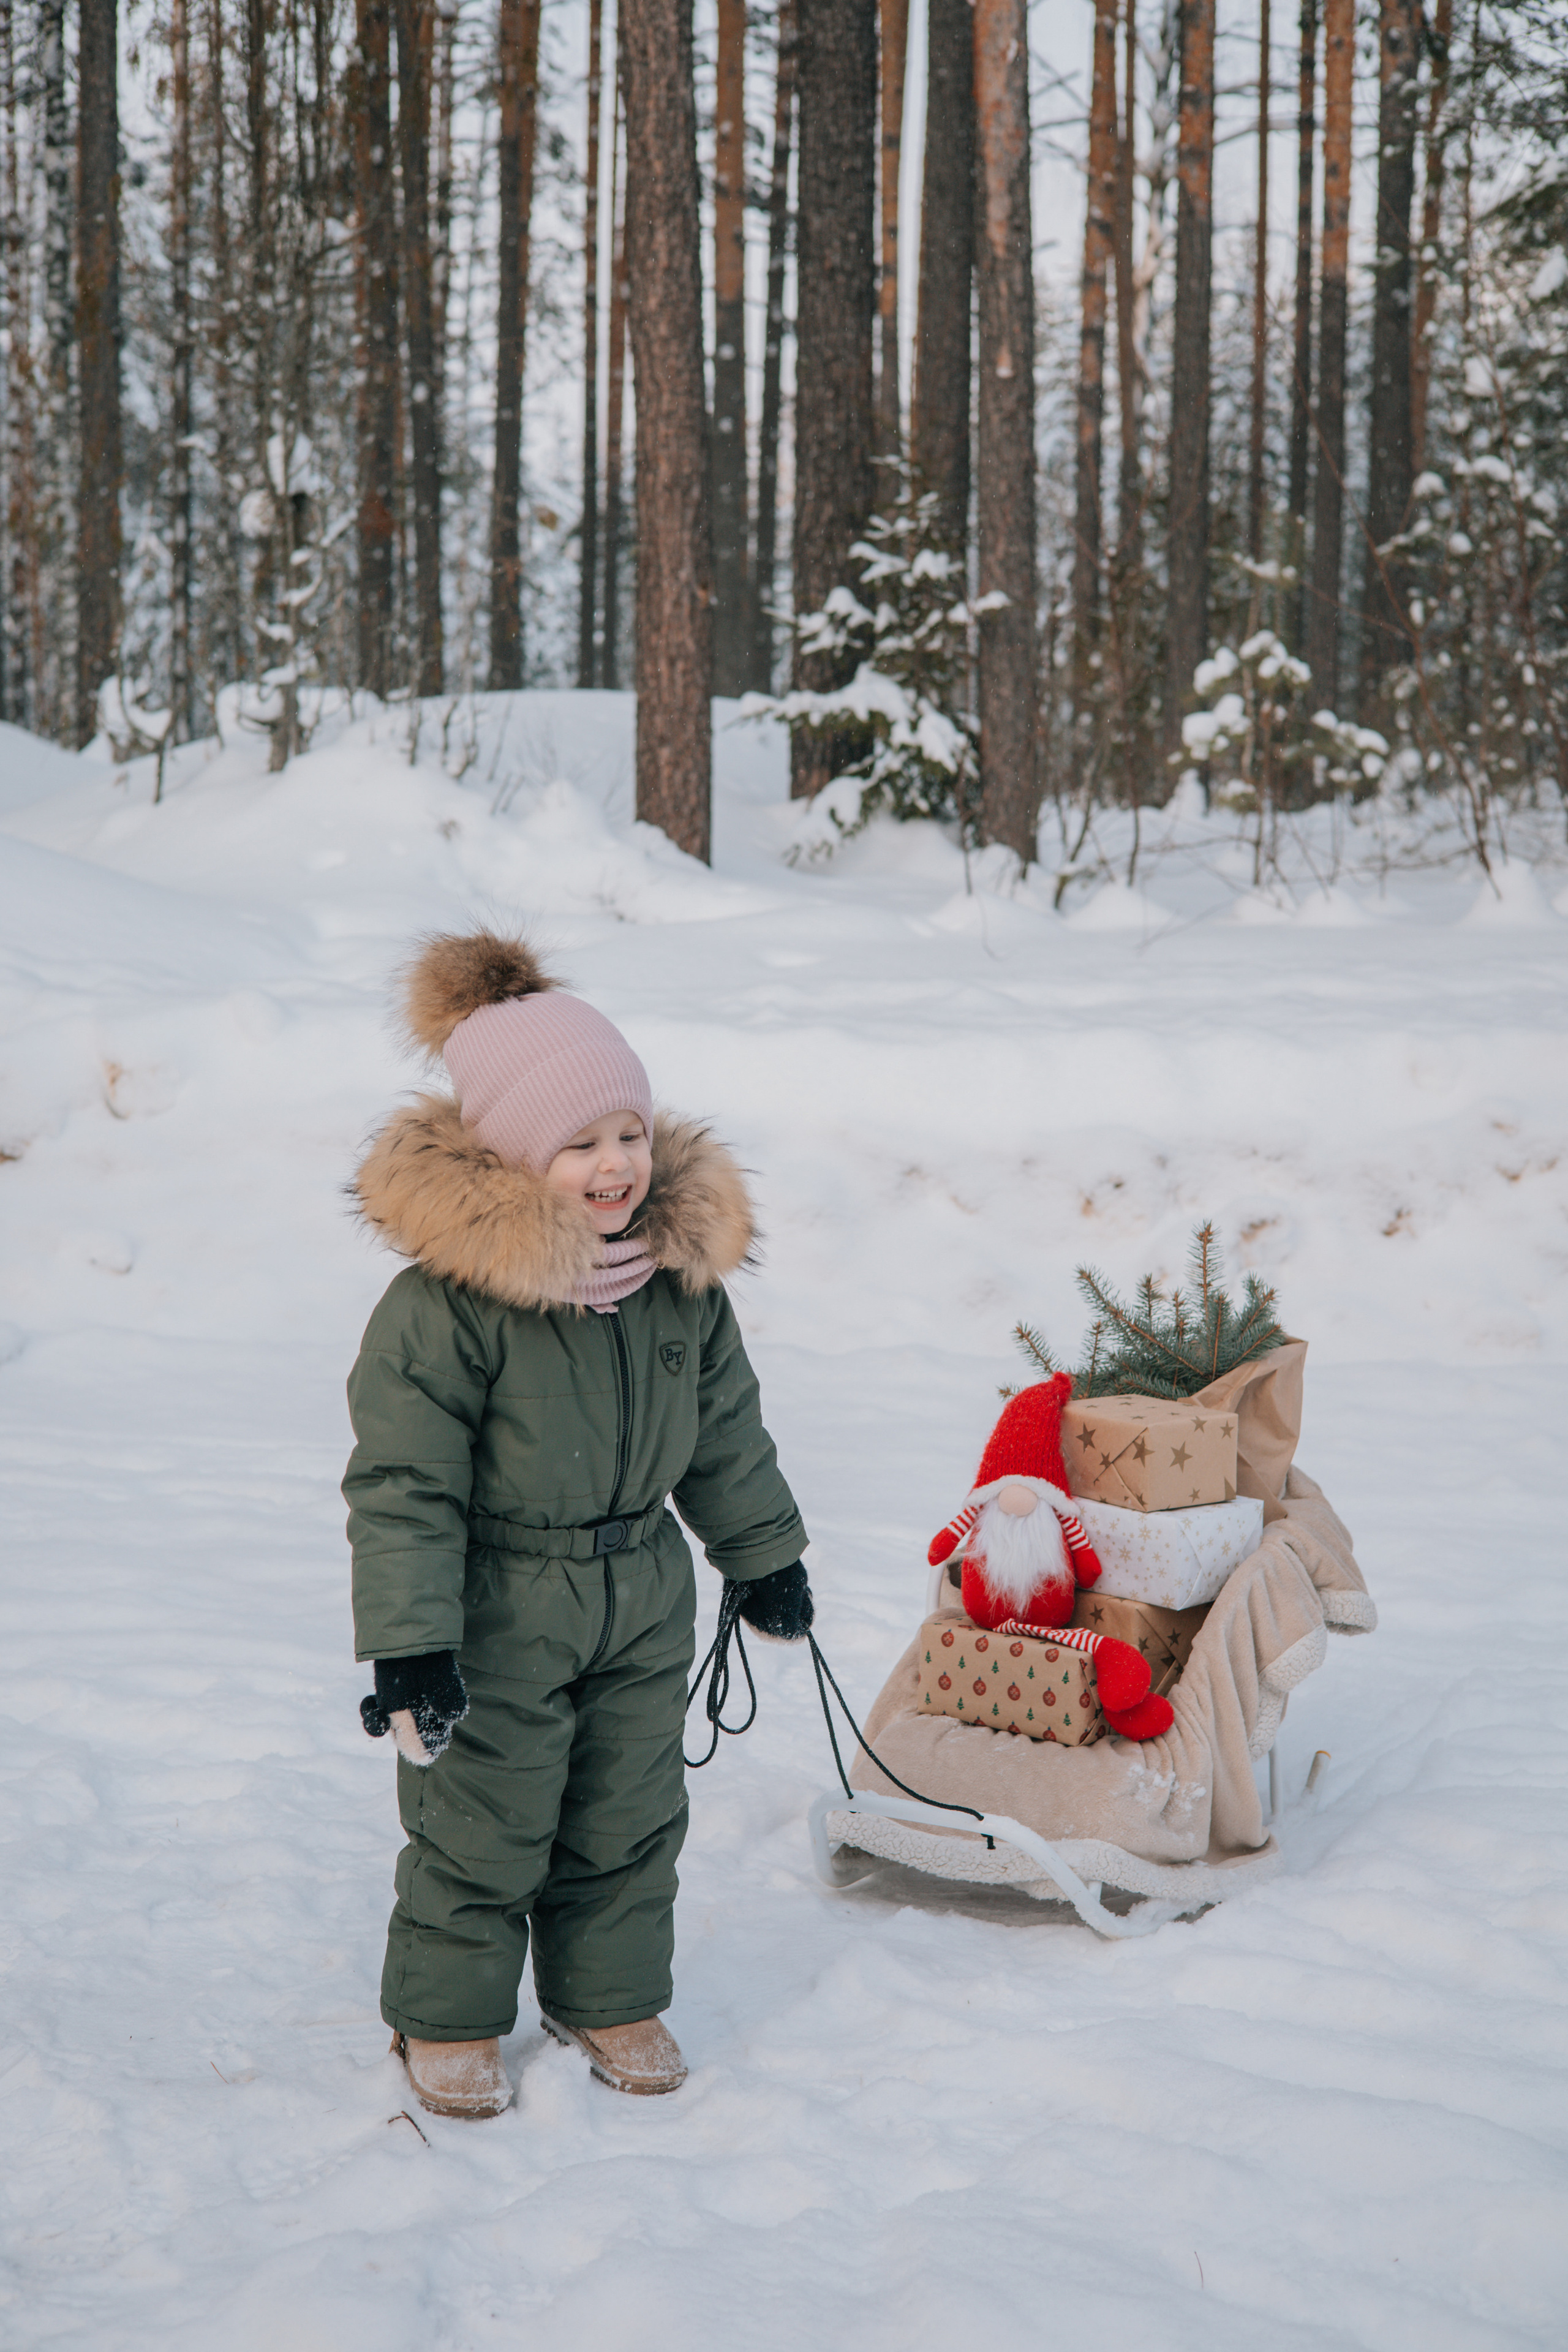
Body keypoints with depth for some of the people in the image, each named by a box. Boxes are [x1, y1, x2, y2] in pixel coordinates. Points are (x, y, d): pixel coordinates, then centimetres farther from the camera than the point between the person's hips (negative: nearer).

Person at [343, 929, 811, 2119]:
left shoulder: (684, 1274, -4)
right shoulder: (443, 1302, -23)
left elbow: (727, 1430, 12)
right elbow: (403, 1485, -19)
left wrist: (763, 1554, 19)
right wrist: (408, 1643, -21)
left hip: (643, 1599, 5)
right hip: (498, 1612, -5)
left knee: (631, 1820, 17)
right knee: (481, 1827, 7)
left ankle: (612, 1996, 37)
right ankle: (449, 2017, 28)